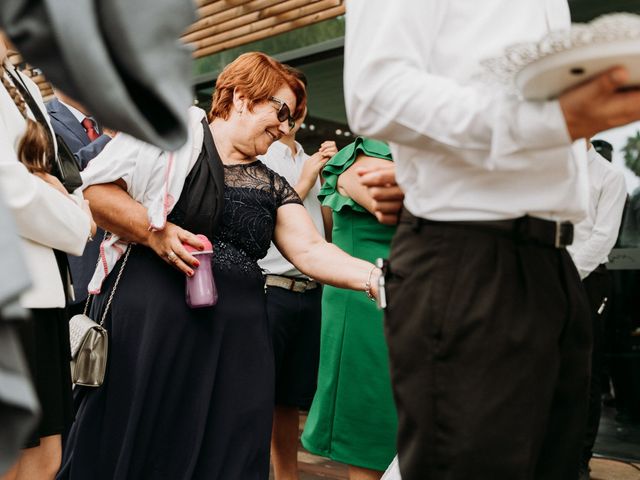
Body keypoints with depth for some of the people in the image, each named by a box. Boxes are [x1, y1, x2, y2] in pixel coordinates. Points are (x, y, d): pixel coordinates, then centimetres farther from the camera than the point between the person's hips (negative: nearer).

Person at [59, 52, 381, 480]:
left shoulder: (272, 186, 17)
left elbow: (311, 251, 6)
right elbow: (96, 189, -3)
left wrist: (377, 278, -10)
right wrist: (156, 233, -16)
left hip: (236, 338, 5)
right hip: (150, 318, -5)